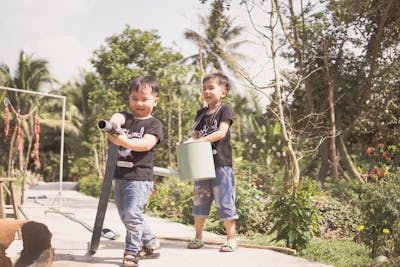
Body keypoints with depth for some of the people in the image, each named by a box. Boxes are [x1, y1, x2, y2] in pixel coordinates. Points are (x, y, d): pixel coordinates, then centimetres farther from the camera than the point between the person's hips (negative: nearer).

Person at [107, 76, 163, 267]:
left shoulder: (154, 124, -3)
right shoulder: (126, 118, 10)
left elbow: (147, 144, -20)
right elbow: (118, 117, -15)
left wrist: (124, 141, -34)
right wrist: (114, 122, -40)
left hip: (140, 177, -7)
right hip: (120, 177, 7)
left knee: (132, 214, -14)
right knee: (125, 217, 15)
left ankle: (132, 251, 1)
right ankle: (150, 244, 31)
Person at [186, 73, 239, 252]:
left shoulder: (224, 110, -4)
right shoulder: (201, 113, 15)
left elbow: (221, 133, -16)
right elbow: (196, 135, 14)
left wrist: (200, 140, -21)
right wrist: (188, 142, -9)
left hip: (221, 164, -6)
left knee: (224, 201, -3)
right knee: (199, 199, 11)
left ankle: (231, 238, 8)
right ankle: (198, 237, 23)